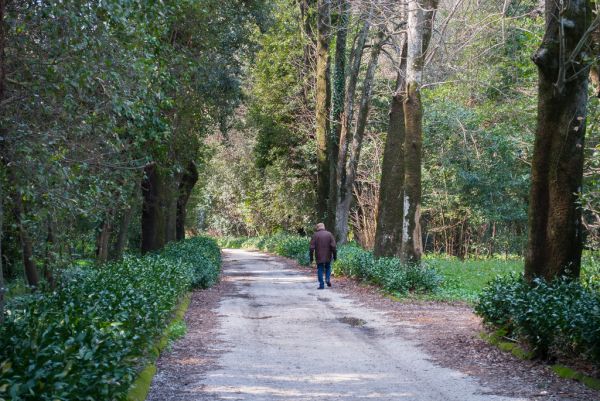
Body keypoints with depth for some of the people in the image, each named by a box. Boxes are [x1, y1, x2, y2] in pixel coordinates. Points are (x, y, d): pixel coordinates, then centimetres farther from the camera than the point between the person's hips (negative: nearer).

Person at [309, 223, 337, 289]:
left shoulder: (315, 235, -2)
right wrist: (335, 255, 1)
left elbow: (312, 247, -4)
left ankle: (321, 284, 2)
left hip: (319, 256, -1)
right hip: (328, 256, 1)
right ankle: (328, 279, 0)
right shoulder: (329, 234, 1)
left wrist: (311, 257, 2)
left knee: (320, 270, 6)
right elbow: (333, 246, -5)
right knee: (328, 267, 21)